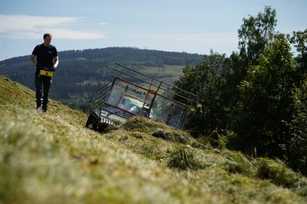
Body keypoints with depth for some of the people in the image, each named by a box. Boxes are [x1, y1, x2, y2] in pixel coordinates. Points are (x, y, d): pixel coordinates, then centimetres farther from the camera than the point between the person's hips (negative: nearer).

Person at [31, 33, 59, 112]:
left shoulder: (53, 49, 6)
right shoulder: (38, 48, 3)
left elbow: (56, 59, 10)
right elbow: (32, 57, 8)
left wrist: (55, 66, -11)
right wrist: (36, 64, -9)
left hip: (49, 72, 2)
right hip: (39, 72, -1)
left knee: (46, 91, 6)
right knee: (38, 89, -14)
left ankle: (44, 108, 13)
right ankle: (38, 105, -13)